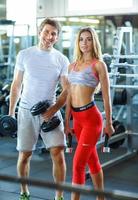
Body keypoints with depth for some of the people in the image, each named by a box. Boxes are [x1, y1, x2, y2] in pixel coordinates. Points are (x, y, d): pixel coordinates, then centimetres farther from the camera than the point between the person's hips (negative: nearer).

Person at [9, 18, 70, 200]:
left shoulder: (62, 60, 0)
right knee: (24, 155, 8)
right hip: (26, 111, 0)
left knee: (58, 152, -12)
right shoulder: (24, 55, 1)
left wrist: (53, 110, -16)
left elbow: (67, 90, -1)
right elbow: (16, 85, 6)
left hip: (50, 111, 0)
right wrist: (11, 112, 4)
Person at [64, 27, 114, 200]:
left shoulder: (98, 64, -5)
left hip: (91, 117, -6)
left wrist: (109, 124, -1)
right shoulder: (72, 65, 12)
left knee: (78, 163, -8)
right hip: (77, 118, 6)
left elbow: (106, 96, -3)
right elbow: (69, 96, 13)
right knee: (92, 161, 17)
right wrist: (67, 123, 12)